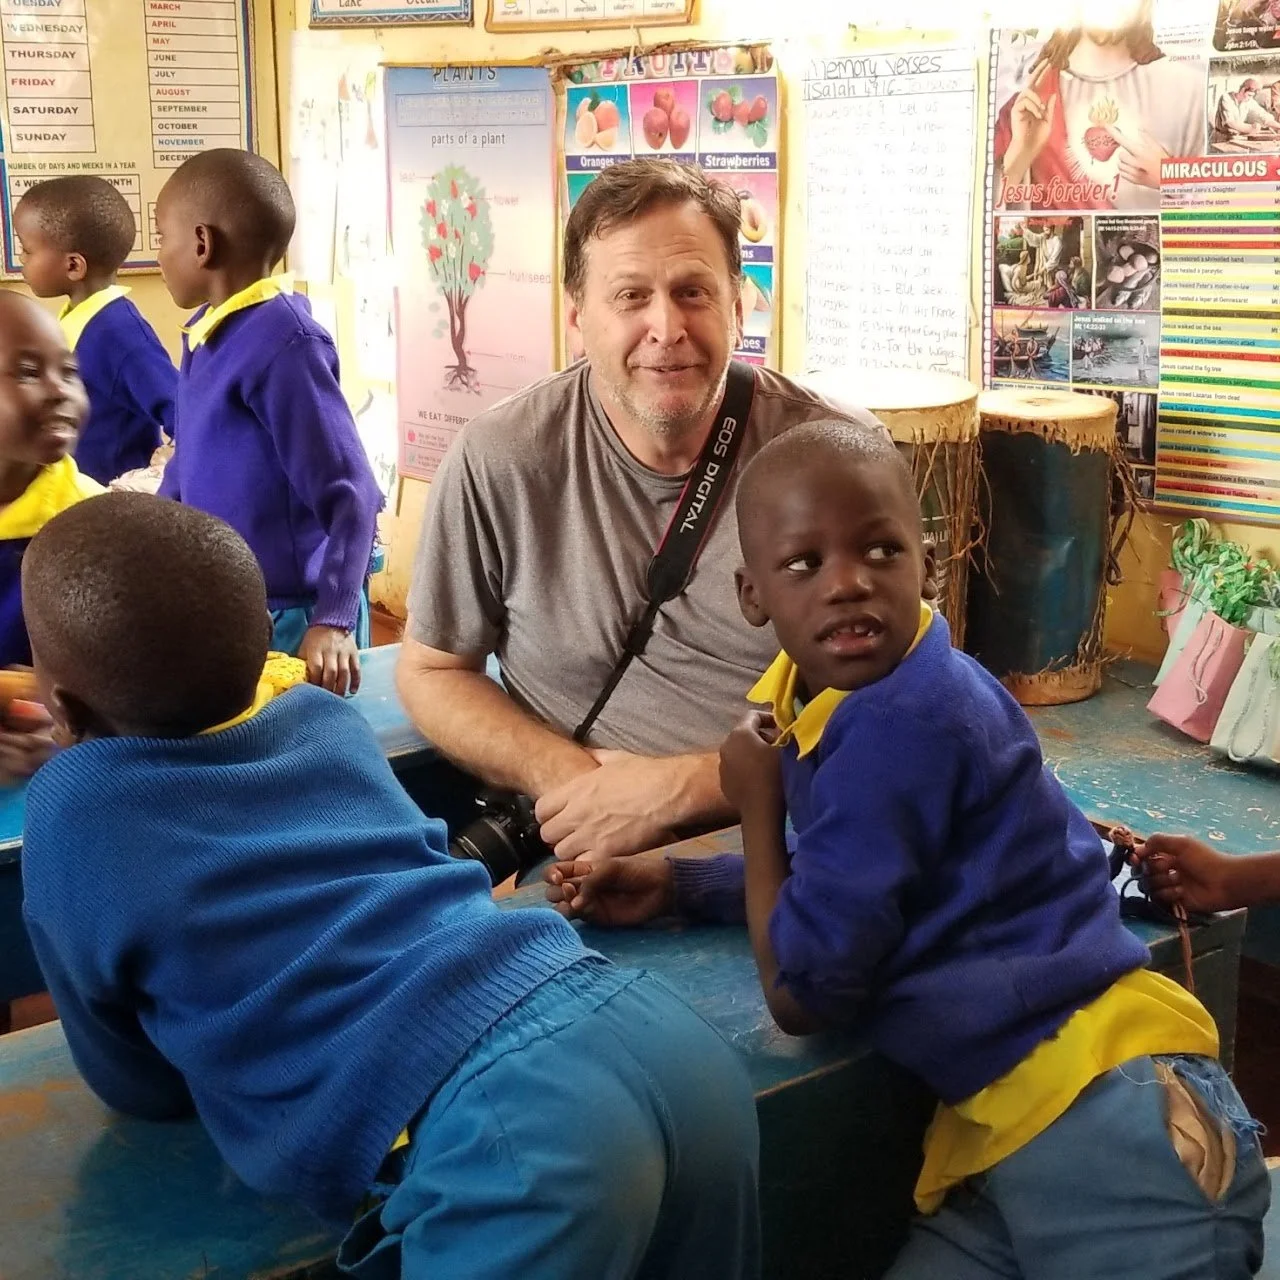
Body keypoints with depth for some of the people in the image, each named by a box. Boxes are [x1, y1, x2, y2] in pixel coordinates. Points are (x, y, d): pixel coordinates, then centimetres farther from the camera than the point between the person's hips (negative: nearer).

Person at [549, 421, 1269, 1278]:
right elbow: (830, 883, 25)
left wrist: (757, 805, -5)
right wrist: (670, 882, 14)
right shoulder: (822, 696, 6)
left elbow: (803, 992, -16)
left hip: (1111, 1122, -9)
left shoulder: (903, 723, -23)